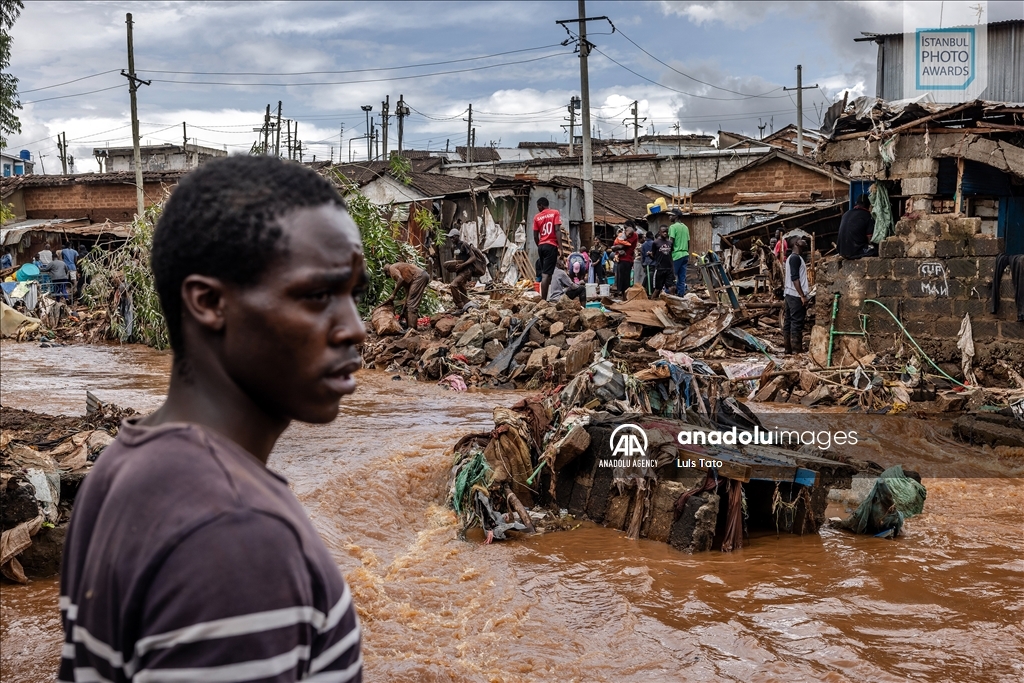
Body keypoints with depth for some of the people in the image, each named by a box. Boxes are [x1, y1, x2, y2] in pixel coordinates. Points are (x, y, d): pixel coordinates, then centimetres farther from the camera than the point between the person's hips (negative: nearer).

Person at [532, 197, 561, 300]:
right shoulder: (555, 213, 0)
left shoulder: (537, 217, 8)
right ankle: (543, 300, -18)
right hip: (551, 245, -4)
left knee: (544, 273, 14)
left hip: (541, 246, 4)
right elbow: (557, 230, -11)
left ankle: (543, 299, 12)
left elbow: (535, 236, 7)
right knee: (546, 274, -12)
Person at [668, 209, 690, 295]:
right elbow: (688, 242, 17)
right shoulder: (685, 227, 15)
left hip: (676, 255, -7)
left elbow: (671, 241, -14)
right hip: (685, 255, 7)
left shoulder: (673, 227, -7)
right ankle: (681, 294, 7)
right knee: (682, 277, 7)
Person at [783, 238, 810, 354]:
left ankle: (788, 347, 11)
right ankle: (796, 349, -9)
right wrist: (802, 295, -21)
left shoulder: (791, 257, 18)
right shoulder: (796, 258, -13)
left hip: (790, 294, 10)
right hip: (796, 295, -10)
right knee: (797, 322, -9)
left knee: (788, 321, 9)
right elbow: (795, 278, -21)